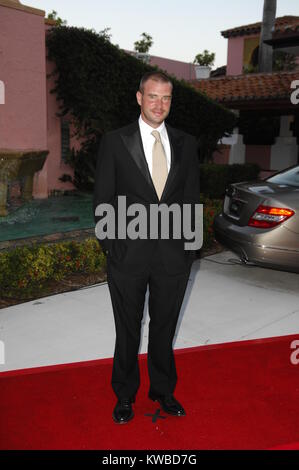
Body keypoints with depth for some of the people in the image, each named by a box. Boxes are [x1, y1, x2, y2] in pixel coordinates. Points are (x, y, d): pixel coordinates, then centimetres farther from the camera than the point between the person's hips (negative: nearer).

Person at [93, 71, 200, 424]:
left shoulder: (185, 144, 6)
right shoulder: (114, 141, -1)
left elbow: (192, 197, 10)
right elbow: (102, 198, -1)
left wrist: (189, 243, 4)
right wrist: (109, 244, -6)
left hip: (174, 253, 2)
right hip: (128, 253, -2)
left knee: (165, 327, 16)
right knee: (128, 330, 13)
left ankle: (163, 391, 37)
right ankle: (125, 395, 34)